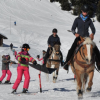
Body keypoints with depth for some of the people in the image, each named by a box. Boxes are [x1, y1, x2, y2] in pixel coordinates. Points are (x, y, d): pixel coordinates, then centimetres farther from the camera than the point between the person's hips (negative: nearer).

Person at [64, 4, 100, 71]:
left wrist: (92, 34, -23)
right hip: (79, 37, -2)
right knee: (72, 50, -22)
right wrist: (75, 33, -26)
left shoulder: (89, 20, 6)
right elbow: (73, 28, -3)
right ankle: (66, 63, -15)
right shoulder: (77, 19, 1)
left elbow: (93, 28, 0)